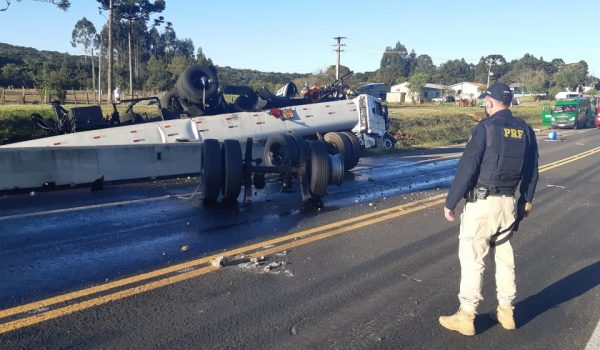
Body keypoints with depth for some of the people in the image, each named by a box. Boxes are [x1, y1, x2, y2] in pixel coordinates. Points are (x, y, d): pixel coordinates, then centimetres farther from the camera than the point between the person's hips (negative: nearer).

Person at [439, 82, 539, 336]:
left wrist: (450, 202, -9)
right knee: (505, 257, 17)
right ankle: (506, 311, 27)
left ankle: (466, 316, 8)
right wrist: (527, 200, 27)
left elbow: (467, 168, -15)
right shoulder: (525, 130, 7)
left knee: (472, 258, 1)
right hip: (509, 203, 7)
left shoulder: (486, 127, -12)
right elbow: (531, 170, 14)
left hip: (482, 202, -6)